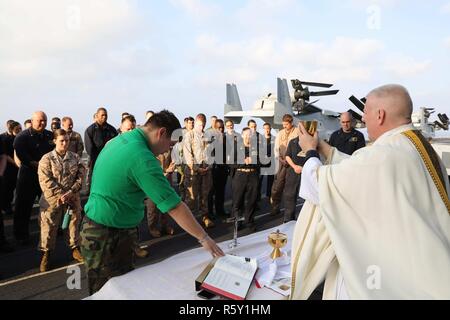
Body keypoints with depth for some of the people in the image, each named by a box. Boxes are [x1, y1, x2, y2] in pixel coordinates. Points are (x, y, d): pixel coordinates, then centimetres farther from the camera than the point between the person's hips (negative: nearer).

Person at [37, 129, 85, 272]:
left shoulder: (75, 157, 6)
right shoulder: (47, 158, -2)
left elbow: (80, 177, 0)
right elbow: (45, 180, -11)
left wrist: (70, 192, -13)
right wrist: (60, 194, -17)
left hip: (73, 198, 3)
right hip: (52, 199, -2)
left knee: (75, 223, 10)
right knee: (49, 226, 0)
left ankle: (75, 248, 27)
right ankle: (46, 254, 16)